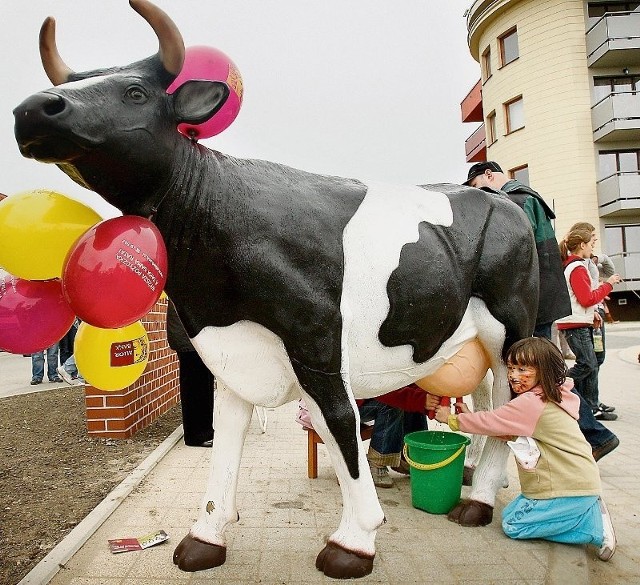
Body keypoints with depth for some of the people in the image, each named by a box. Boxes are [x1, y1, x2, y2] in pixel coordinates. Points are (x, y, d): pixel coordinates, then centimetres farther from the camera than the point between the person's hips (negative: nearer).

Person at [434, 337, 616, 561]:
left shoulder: (530, 403, -20)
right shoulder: (547, 397, 11)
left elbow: (492, 422, -15)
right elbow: (504, 428, 11)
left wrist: (452, 419, -2)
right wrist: (468, 416, 3)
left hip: (569, 490, -10)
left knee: (513, 524, -4)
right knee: (511, 512, 17)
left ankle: (594, 528, -3)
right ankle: (589, 513, 12)